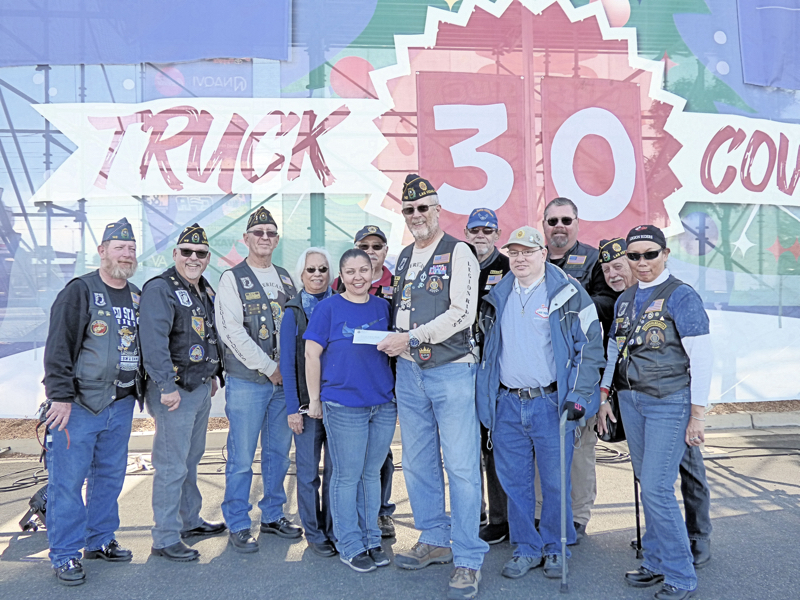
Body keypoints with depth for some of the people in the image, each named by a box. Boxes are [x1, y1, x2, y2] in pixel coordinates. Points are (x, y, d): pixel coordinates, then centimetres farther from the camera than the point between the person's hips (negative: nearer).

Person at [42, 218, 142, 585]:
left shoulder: (137, 297, 12)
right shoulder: (80, 291, -8)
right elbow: (58, 347, -11)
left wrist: (141, 389, 18)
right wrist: (61, 397, -15)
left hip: (121, 405, 6)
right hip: (80, 404, -6)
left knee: (110, 476, 14)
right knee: (68, 480, 0)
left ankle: (100, 541, 29)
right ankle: (64, 555, 13)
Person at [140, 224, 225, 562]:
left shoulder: (205, 290, 14)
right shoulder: (159, 289, -14)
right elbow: (154, 342, -23)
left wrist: (213, 373, 22)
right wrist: (167, 387, -27)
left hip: (202, 388, 9)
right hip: (175, 391, -9)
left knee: (191, 458, 20)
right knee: (172, 467, -3)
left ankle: (190, 521, 34)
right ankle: (165, 539, 7)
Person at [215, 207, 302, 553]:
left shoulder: (285, 278, 14)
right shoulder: (232, 279, -2)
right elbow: (233, 333, -11)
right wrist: (270, 368, -12)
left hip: (283, 381, 5)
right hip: (247, 382, -5)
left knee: (278, 452, 13)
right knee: (242, 458, 1)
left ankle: (273, 516, 28)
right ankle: (237, 526, 15)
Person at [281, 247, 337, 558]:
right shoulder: (293, 312, 0)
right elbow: (287, 363, -2)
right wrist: (292, 408, -7)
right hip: (307, 403, -2)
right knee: (308, 471, 5)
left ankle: (335, 530, 22)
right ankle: (314, 533, 20)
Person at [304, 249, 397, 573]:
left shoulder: (383, 306, 9)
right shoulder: (328, 308, -3)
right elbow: (312, 355, -3)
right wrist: (314, 399, -3)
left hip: (384, 404, 4)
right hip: (343, 406, -4)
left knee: (372, 474, 13)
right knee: (347, 476, 4)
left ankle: (372, 539, 27)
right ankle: (350, 546, 18)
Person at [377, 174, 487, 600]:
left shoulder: (458, 253, -6)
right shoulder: (404, 257, 15)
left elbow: (462, 313, -16)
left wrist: (411, 338, -17)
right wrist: (393, 338, 5)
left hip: (452, 370, -7)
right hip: (409, 372, 7)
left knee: (461, 465, -3)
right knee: (417, 462, 14)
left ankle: (468, 560, 9)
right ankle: (434, 540, 30)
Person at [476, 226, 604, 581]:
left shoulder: (568, 295, -3)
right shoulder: (498, 296, 12)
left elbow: (590, 347, -4)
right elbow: (487, 348, 20)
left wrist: (577, 397, -12)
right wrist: (487, 397, 15)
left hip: (551, 403, -4)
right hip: (507, 404, 4)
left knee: (555, 482, 6)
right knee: (514, 481, 10)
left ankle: (555, 548, 25)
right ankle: (526, 549, 25)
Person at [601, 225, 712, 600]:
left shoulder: (681, 296, -8)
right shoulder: (625, 300, 11)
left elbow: (701, 358, -11)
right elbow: (613, 350, 18)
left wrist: (697, 415, -13)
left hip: (669, 404, -6)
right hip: (631, 400, 6)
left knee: (657, 488, -7)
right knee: (647, 485, 14)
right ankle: (656, 563, 29)